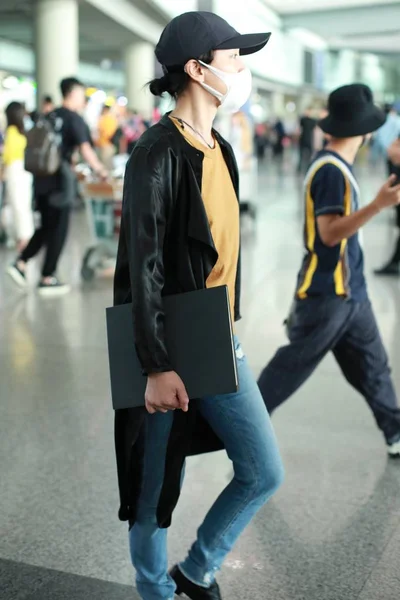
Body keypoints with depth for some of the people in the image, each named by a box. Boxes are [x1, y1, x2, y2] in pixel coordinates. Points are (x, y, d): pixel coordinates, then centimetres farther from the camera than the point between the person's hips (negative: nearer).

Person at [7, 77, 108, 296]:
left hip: (41, 178, 7)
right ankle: (47, 279, 6)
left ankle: (20, 263, 7)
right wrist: (100, 170, -2)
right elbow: (85, 149, -15)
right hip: (59, 179, -7)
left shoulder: (49, 116, 15)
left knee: (46, 226, 17)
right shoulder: (74, 118, -6)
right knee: (58, 230, 2)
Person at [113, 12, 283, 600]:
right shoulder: (158, 153, -15)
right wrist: (158, 367, -20)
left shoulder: (221, 150, 10)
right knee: (158, 487, 8)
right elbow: (143, 268, -18)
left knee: (264, 472, 10)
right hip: (172, 353, -8)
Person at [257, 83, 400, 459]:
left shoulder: (335, 166, 9)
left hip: (349, 291, 9)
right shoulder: (331, 170, -19)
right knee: (291, 367, 1)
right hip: (326, 293, -9)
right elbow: (329, 233, -26)